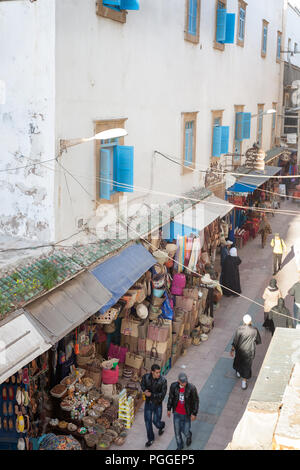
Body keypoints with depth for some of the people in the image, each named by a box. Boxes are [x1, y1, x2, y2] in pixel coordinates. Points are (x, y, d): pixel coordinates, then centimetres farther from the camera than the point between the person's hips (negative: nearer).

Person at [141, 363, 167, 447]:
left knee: (156, 421, 6)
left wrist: (151, 395, -27)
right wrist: (145, 390, -16)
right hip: (148, 403, 3)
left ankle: (161, 426, 45)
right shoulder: (146, 377, -15)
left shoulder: (163, 380, -23)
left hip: (157, 404, -2)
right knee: (147, 421, 7)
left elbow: (163, 394, -19)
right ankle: (150, 439, 28)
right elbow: (142, 384, 6)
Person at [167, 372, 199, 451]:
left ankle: (188, 436, 50)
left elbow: (196, 401, -12)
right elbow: (171, 397, 0)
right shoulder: (174, 386, -17)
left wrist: (194, 413, -8)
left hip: (186, 414, -2)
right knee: (177, 431, 15)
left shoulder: (191, 388, -25)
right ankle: (180, 446, 41)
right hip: (176, 413, 2)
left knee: (186, 431, 11)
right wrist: (169, 409, 7)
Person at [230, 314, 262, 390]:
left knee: (238, 361, 29)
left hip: (240, 350, 1)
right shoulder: (254, 330, -18)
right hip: (249, 351, -1)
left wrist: (232, 349, -2)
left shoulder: (239, 329, -20)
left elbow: (235, 341, -13)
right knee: (247, 366, 14)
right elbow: (258, 341, -2)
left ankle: (238, 373, 53)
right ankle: (244, 382, 16)